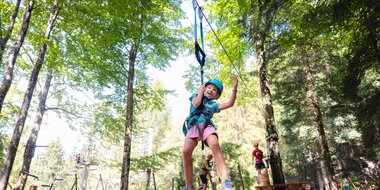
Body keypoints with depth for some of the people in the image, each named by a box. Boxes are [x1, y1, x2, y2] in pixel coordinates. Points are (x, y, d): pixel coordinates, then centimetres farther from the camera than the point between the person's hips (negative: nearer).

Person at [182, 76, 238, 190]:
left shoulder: (213, 105, 25)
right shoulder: (195, 96, 27)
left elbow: (230, 104, 13)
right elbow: (196, 103, 3)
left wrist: (234, 88, 6)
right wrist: (200, 91, 17)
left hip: (207, 125, 0)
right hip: (193, 126, 0)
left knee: (215, 145, -33)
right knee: (186, 152, -24)